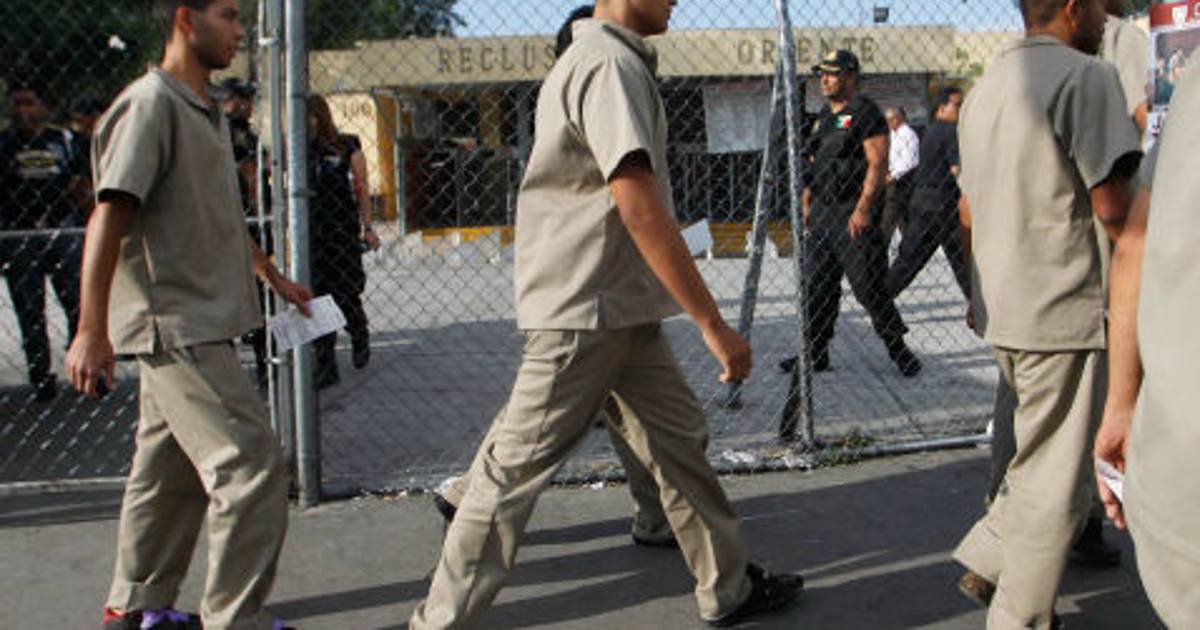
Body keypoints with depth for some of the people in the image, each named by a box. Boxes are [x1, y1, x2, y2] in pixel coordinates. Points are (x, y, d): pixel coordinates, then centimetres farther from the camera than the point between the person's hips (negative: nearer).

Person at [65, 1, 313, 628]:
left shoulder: (209, 112, 17)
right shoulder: (149, 105, -13)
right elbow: (108, 215, -20)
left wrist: (274, 277, 36)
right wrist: (92, 328, -25)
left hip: (199, 325, 10)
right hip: (174, 324, -10)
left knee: (173, 469, 15)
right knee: (251, 466, -9)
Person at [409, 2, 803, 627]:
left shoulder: (597, 59, 16)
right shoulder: (609, 64, -17)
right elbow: (638, 206, -26)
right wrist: (713, 323, -25)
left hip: (621, 308, 11)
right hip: (584, 312, -10)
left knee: (678, 437, 15)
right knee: (519, 465, -3)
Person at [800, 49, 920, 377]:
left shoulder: (865, 112, -7)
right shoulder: (823, 117, 18)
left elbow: (878, 164, -15)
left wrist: (863, 208, -21)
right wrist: (806, 205, 15)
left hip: (854, 214, -8)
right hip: (822, 213, 8)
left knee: (868, 286, -6)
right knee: (819, 286, 8)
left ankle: (898, 349, 7)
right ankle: (815, 353, 15)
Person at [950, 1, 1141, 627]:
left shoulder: (984, 88, 15)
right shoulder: (1084, 75, -13)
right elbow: (1113, 206, -18)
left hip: (1001, 310, 9)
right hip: (1063, 313, -9)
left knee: (1038, 456, 24)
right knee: (1053, 482, 3)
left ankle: (985, 563, 26)